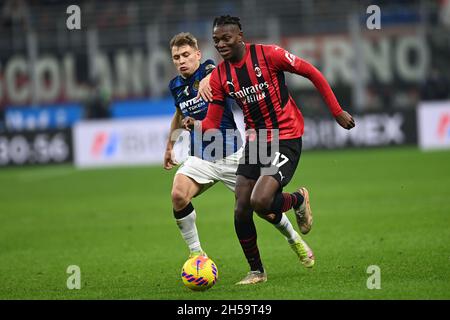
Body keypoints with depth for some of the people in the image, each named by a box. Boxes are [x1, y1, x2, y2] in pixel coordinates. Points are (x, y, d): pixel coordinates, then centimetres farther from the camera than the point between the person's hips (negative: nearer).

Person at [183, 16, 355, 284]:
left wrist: (337, 112, -4)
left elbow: (313, 73, -5)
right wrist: (196, 125, -21)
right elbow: (213, 122, 3)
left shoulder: (268, 55, -13)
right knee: (241, 210, -2)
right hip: (255, 141, 6)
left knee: (260, 202, -23)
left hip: (286, 138, -6)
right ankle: (256, 271, 17)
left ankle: (298, 200, 12)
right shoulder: (219, 76, 1)